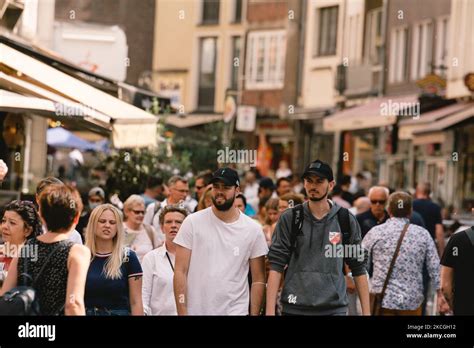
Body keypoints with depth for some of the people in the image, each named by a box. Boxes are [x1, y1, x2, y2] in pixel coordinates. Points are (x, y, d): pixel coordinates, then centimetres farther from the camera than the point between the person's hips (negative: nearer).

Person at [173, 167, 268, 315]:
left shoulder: (253, 230, 1)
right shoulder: (193, 222, -2)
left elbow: (258, 280, 5)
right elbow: (180, 272, -3)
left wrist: (254, 314, -3)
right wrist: (182, 312, -9)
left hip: (236, 310, 0)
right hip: (195, 310, 0)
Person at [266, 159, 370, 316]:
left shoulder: (346, 220, 5)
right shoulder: (289, 219, 3)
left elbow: (358, 269, 8)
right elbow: (276, 265, -1)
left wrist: (366, 311, 3)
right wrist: (270, 310, -9)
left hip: (334, 308, 0)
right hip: (295, 308, 0)